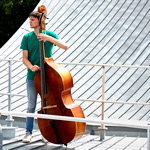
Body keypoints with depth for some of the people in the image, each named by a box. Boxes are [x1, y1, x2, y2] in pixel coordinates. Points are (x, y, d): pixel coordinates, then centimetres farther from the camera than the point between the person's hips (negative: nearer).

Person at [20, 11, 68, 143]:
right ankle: (28, 132, 13)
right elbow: (25, 59, 0)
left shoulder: (49, 34, -2)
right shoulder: (27, 37, 2)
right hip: (32, 76, 1)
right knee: (31, 105, 4)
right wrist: (31, 67, -21)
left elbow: (65, 47, -13)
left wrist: (49, 38, -23)